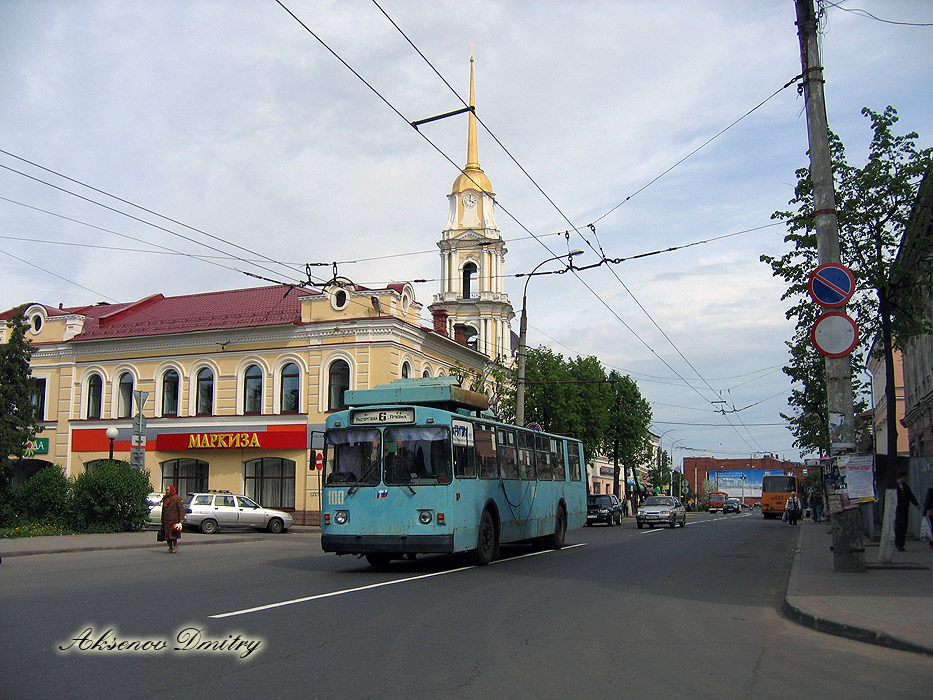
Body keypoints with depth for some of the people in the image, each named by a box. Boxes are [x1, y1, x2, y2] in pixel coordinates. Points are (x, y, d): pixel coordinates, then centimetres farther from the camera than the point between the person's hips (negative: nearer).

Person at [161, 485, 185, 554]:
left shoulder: (177, 498, -4)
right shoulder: (165, 499, 17)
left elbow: (181, 509, -9)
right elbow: (163, 510, 22)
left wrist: (181, 519, -18)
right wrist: (162, 521, 18)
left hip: (174, 520, -7)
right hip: (166, 521, 7)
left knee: (173, 534, -11)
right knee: (167, 535, 5)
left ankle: (175, 546, 4)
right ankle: (170, 548, 13)